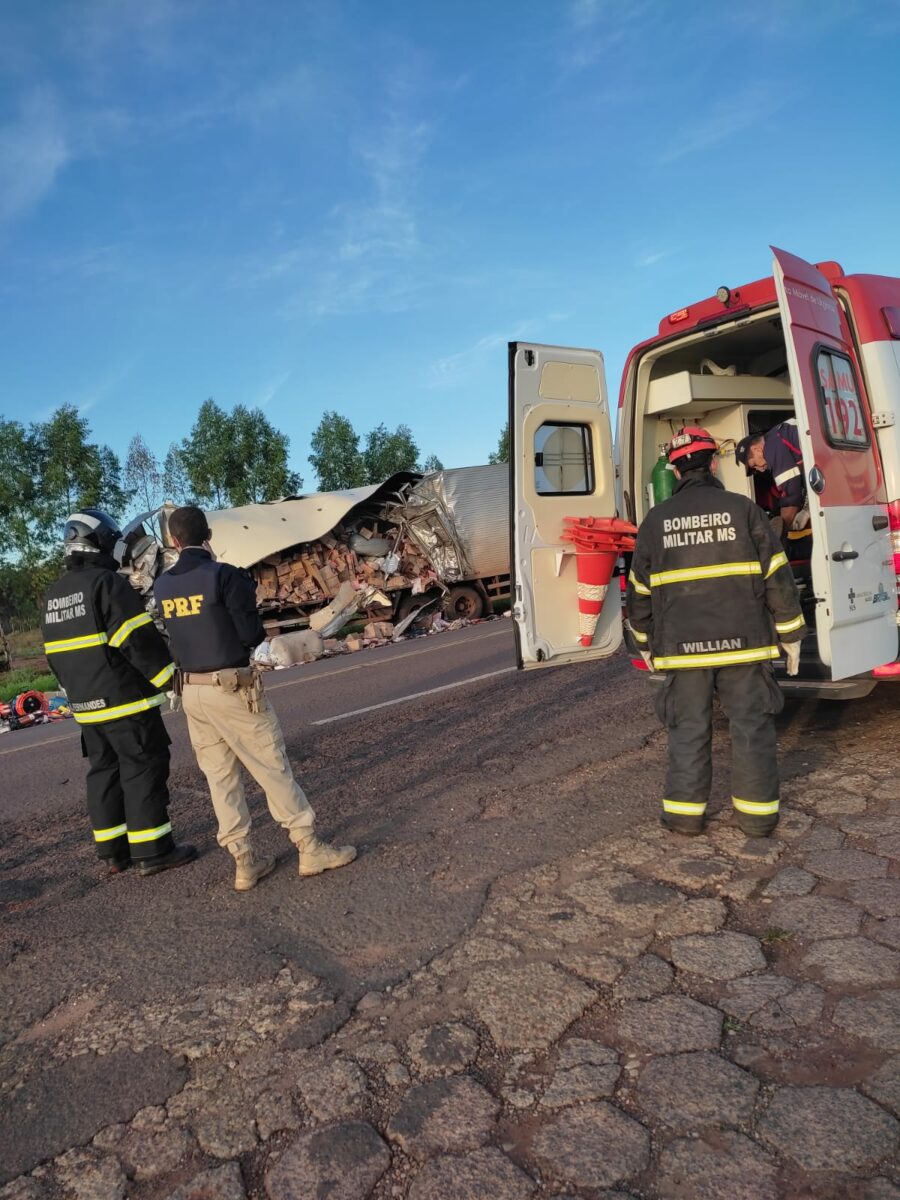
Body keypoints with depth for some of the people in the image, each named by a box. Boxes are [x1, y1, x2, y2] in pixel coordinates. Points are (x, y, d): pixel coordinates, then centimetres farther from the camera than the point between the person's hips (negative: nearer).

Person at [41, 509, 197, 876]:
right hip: (126, 700, -8)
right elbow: (139, 640, -19)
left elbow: (55, 655, 17)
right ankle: (152, 852, 2)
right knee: (143, 771, -1)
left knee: (103, 772, 14)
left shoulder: (54, 594, 13)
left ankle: (113, 852, 21)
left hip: (87, 706, 8)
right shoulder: (106, 583, -14)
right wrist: (169, 678, -12)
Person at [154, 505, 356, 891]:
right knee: (272, 767, 3)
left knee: (220, 777, 11)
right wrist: (258, 631, 9)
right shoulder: (223, 575, -14)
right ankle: (310, 848, 11)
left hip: (191, 692, 6)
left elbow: (174, 632, 11)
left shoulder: (162, 585, 5)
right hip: (232, 688, -6)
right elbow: (251, 634, -15)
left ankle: (244, 862, 18)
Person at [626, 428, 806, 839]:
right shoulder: (742, 509, -1)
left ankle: (684, 811, 15)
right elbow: (777, 577, -1)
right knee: (751, 725, 9)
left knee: (688, 727, 10)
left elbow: (639, 591, 8)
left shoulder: (656, 519, 4)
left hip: (682, 646, 1)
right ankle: (757, 812, 15)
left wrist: (646, 642, 20)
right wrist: (790, 635, 8)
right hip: (742, 641, -1)